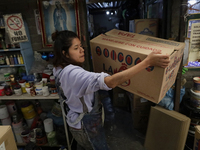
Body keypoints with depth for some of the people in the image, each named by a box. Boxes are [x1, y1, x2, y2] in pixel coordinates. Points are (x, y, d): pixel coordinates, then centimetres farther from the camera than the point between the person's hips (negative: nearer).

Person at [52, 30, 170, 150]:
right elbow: (111, 82, -47)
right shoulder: (73, 74, -36)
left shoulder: (60, 69, -5)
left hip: (76, 121, 9)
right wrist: (148, 62, -47)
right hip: (86, 127, -8)